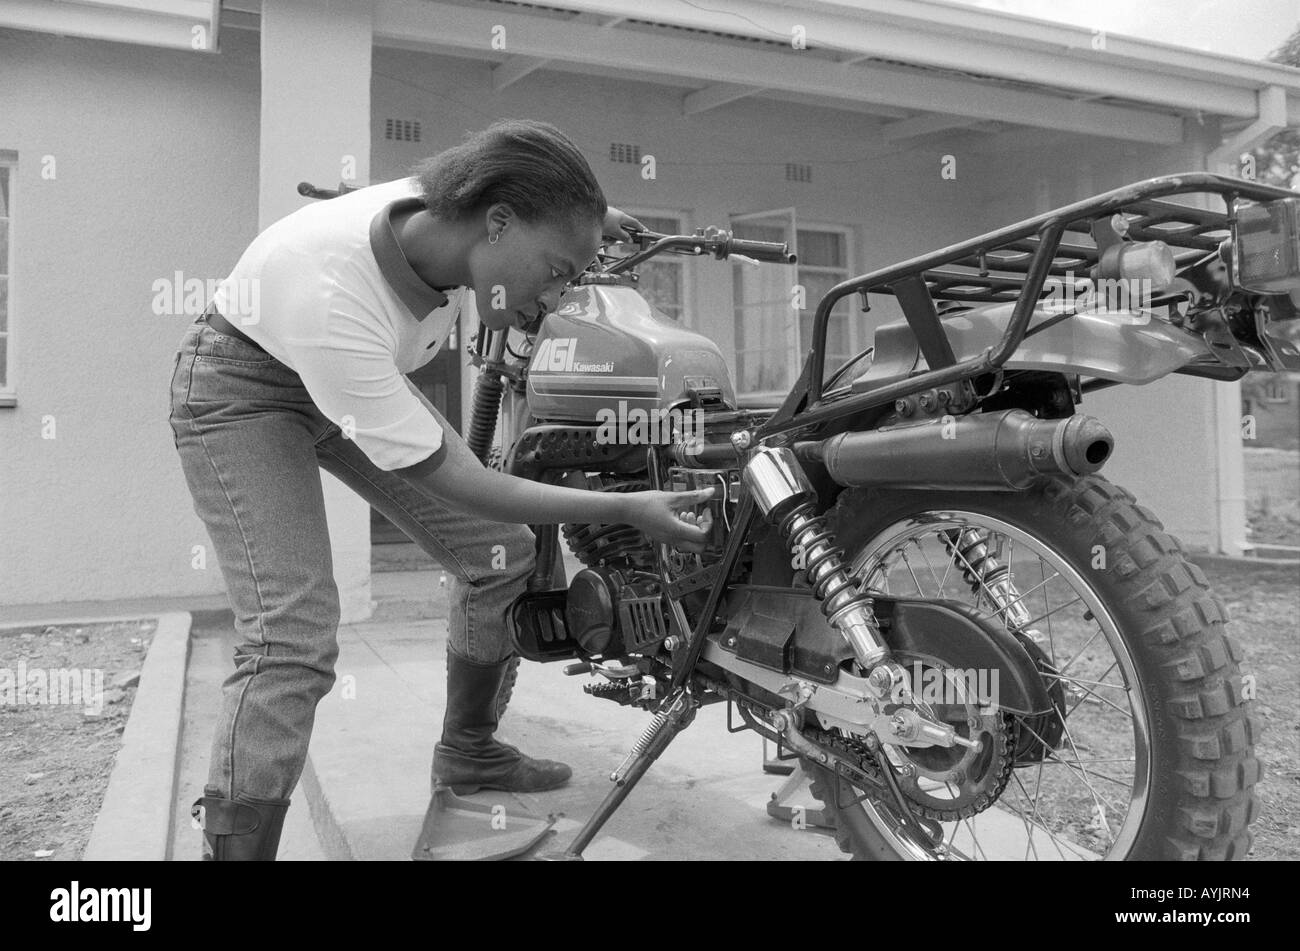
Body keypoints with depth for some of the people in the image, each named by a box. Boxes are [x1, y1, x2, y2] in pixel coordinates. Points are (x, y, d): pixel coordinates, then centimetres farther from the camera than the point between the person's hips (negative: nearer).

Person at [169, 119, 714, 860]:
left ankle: (468, 751, 26)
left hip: (366, 377, 7)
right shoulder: (332, 298, -41)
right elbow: (460, 486, -33)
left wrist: (580, 212, -4)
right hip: (243, 388, -6)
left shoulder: (451, 214, -23)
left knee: (501, 553, 3)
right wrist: (628, 509, -32)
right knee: (294, 640, -23)